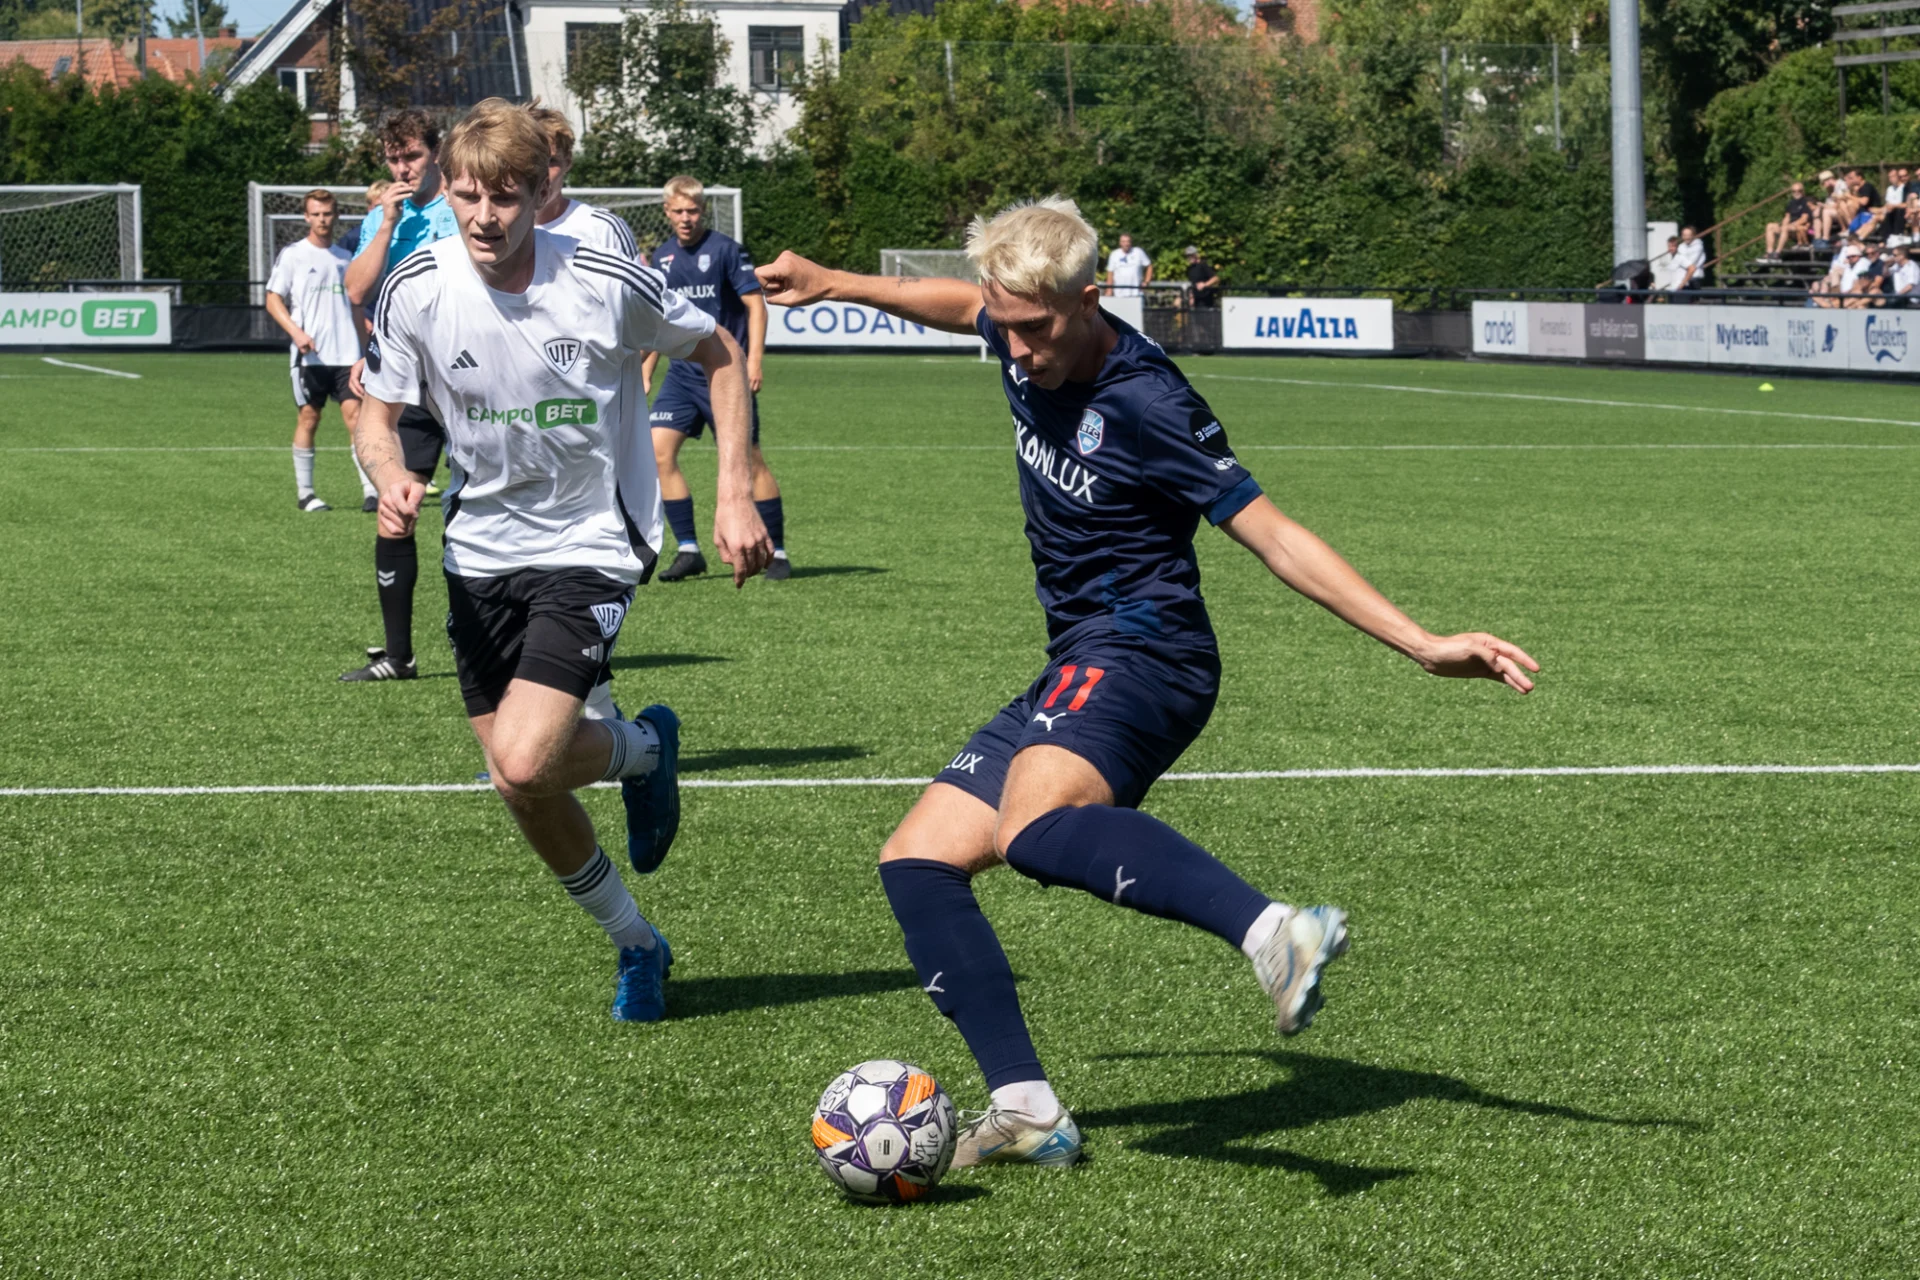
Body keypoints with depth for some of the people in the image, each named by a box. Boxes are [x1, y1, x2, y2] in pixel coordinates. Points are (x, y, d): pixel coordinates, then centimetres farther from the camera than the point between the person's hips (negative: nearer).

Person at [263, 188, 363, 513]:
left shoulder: (345, 258, 15)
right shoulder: (293, 255, 3)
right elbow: (273, 300, 0)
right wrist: (296, 331, -16)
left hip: (346, 353, 3)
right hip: (309, 353, -3)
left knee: (354, 413, -7)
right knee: (308, 417, 1)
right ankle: (304, 493, 10)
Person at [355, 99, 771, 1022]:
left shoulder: (605, 283, -16)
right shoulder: (417, 290, -10)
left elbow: (719, 354, 0)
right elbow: (378, 415, 2)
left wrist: (734, 495, -6)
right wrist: (393, 479, -21)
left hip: (589, 548, -4)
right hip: (481, 553, 4)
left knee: (523, 766, -22)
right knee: (525, 789, 7)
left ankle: (640, 747, 12)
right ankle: (635, 943, 31)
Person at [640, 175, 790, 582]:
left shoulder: (725, 250, -7)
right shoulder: (661, 258, 10)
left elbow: (755, 303, -9)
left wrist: (755, 358, -19)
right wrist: (645, 375, 17)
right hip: (681, 375, 5)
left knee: (748, 458, -4)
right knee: (658, 450, -8)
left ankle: (778, 553, 6)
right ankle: (688, 549, -1)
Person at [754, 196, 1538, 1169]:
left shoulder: (1144, 404, -17)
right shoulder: (1025, 343, 6)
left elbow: (1275, 540, -16)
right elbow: (964, 304, 32)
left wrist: (1423, 644, -20)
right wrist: (834, 285, 37)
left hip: (1138, 654, -9)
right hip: (1076, 673, 9)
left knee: (1037, 828, -38)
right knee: (916, 862, 5)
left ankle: (1275, 932, -53)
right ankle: (1025, 1109, -3)